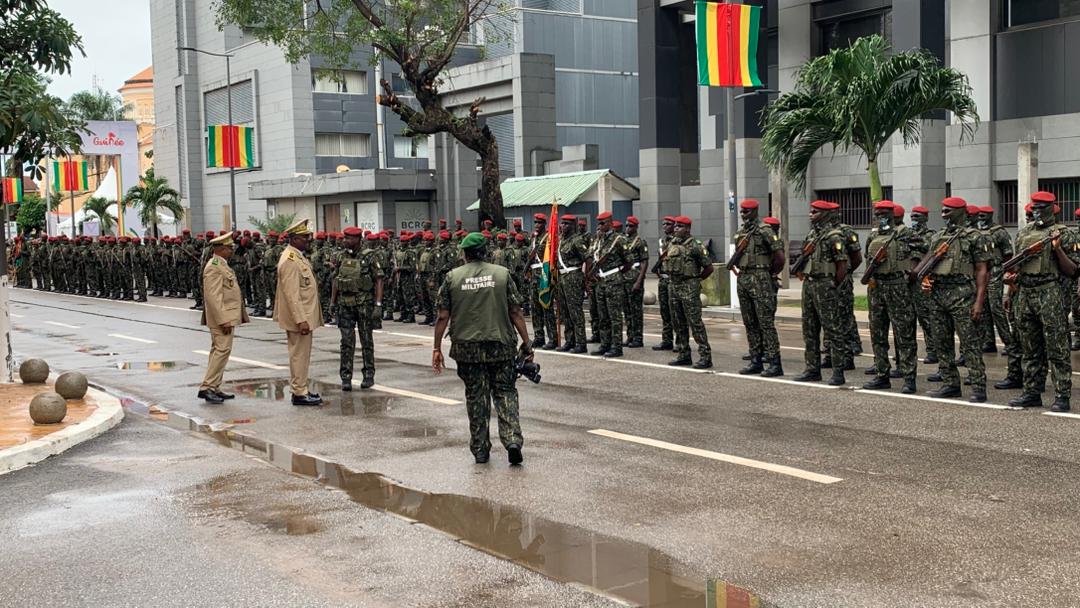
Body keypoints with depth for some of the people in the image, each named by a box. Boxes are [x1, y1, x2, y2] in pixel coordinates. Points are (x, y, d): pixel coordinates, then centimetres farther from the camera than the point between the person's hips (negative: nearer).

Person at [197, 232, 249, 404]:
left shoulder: (222, 265, 17)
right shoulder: (214, 267, -16)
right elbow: (213, 296, -22)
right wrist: (223, 320, -25)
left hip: (227, 316, 11)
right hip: (222, 317, -11)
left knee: (218, 351, 12)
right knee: (222, 350, -12)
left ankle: (214, 388, 17)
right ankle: (206, 387, -11)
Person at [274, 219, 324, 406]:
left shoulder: (298, 257, 13)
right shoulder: (290, 260, -19)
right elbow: (292, 294, -23)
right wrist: (301, 320, -25)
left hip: (304, 315, 10)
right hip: (299, 317, -10)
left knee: (301, 355, 15)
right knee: (299, 355, -3)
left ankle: (300, 389, 23)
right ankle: (299, 393, 2)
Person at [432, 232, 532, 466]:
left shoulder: (452, 277, 0)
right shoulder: (502, 274, 0)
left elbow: (443, 317, -1)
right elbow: (515, 313, -1)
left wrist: (437, 348, 6)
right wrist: (526, 343, 4)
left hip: (467, 348, 0)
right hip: (500, 345, 0)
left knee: (475, 396, 10)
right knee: (505, 393, 9)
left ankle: (480, 449, 15)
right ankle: (512, 440, -8)